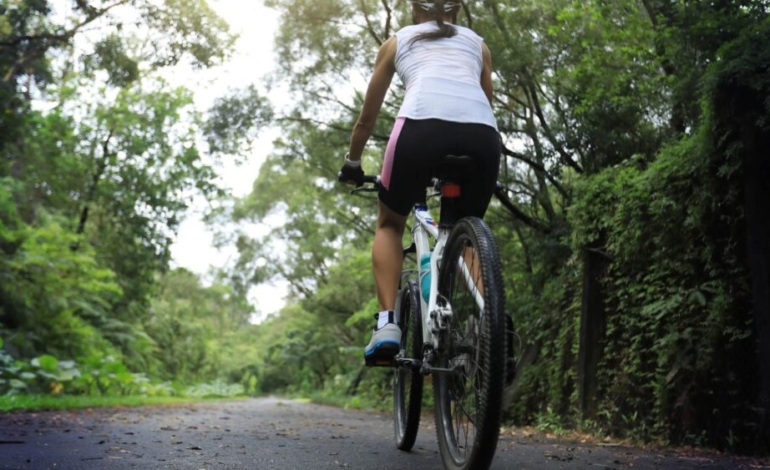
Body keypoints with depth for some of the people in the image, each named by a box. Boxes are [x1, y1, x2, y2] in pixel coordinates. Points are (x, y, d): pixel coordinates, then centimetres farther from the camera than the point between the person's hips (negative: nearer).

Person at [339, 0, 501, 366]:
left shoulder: (398, 41, 30)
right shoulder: (476, 42, 35)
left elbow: (367, 119, 36)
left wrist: (352, 164, 50)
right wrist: (470, 143, 54)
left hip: (422, 125, -2)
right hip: (481, 133, 2)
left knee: (390, 224, 22)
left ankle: (387, 323, 3)